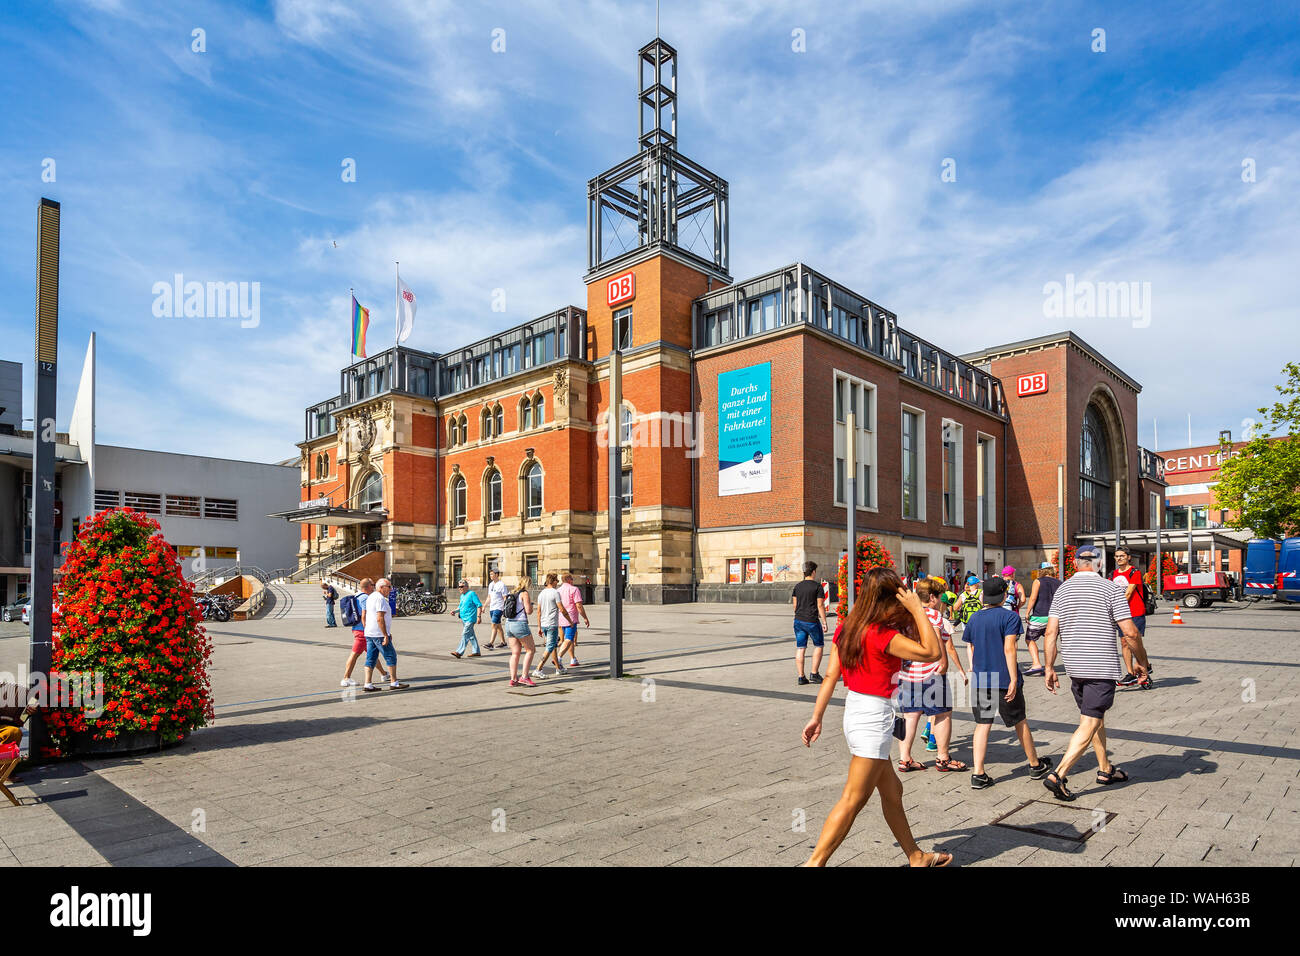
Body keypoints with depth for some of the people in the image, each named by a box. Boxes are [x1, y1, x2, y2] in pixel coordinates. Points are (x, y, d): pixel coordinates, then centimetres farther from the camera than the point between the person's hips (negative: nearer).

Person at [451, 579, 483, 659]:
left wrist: (479, 616, -18)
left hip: (470, 619, -9)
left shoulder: (472, 594, -10)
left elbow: (479, 605, -12)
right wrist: (455, 611, 7)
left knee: (465, 634, -12)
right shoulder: (462, 596, 15)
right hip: (464, 618, 9)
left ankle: (459, 652, -14)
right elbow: (461, 607, 27)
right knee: (471, 635, 12)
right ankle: (476, 652, 18)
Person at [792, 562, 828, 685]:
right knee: (818, 646, 13)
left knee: (800, 648, 7)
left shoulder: (797, 586, 7)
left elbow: (794, 605, 10)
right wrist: (824, 622, -4)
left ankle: (801, 677, 8)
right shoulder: (817, 586, -7)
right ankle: (814, 674, 10)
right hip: (812, 621, -4)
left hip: (798, 621, 5)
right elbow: (820, 606, -9)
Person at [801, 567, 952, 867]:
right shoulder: (882, 635, -20)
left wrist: (817, 717, 8)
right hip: (874, 716, -9)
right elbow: (933, 652, -21)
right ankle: (815, 862, 3)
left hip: (853, 712, 9)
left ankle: (916, 857, 39)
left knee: (892, 791, 23)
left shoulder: (845, 627, 2)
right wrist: (917, 610, -16)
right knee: (852, 800, 0)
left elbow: (830, 676, 4)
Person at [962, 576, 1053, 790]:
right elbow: (1009, 649, -15)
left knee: (982, 725, 4)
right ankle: (1035, 766, 33)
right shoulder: (1009, 616, -8)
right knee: (1020, 722, 14)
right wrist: (1014, 679, -14)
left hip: (979, 681, 3)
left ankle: (978, 774, -2)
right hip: (1004, 679, -3)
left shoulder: (974, 618, 7)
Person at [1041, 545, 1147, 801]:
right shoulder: (1111, 589, -7)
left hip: (1074, 666, 5)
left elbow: (1051, 632, 1)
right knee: (1090, 724, -4)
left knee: (1096, 717, 22)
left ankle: (1105, 770, 35)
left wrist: (1049, 668, 6)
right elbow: (1130, 633, -10)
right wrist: (1142, 661, 6)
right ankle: (1058, 775, -13)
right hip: (1102, 667, -5)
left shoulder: (1062, 590, 5)